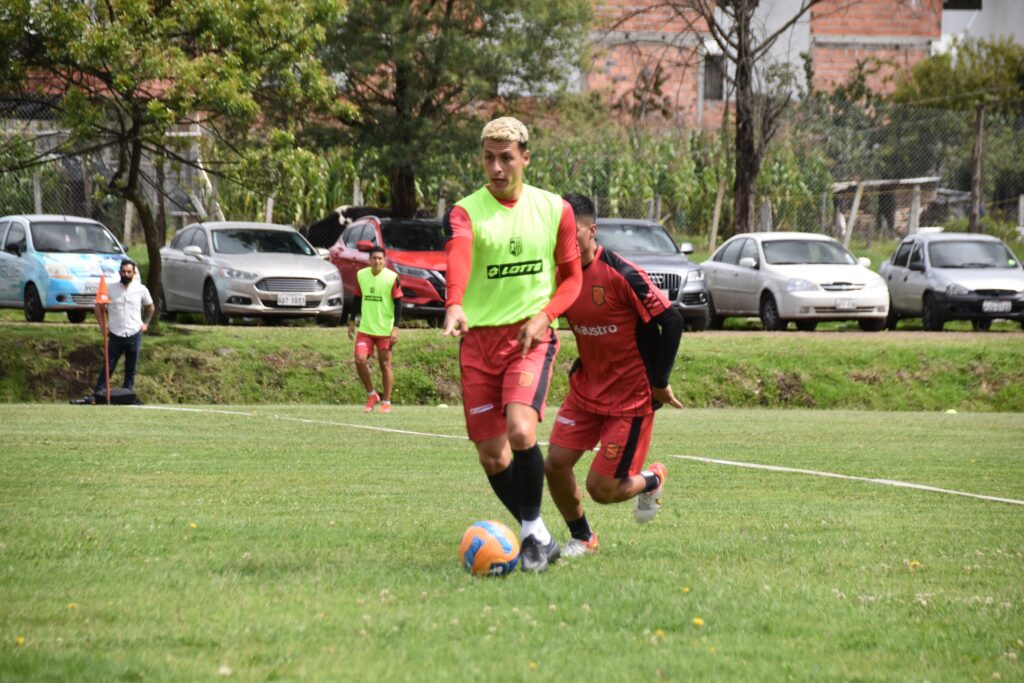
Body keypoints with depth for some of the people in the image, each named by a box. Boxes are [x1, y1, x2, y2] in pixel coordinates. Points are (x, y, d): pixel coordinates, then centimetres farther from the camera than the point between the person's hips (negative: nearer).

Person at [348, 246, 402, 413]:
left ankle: (386, 402, 11)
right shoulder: (361, 275, 4)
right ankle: (371, 395, 11)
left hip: (385, 329, -3)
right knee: (360, 360, -10)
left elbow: (398, 304, -5)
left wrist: (395, 328, -11)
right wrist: (352, 321, 14)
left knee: (385, 364, 1)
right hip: (365, 328, 3)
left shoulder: (392, 278, -7)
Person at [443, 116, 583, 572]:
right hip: (479, 339, 1)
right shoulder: (466, 212, -2)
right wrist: (455, 305, -46)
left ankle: (533, 530, -6)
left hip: (531, 336, -1)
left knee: (520, 431, -24)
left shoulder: (554, 210, 4)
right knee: (491, 454, 1)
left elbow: (572, 276, 13)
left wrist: (544, 316, -8)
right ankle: (536, 536, 20)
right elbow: (459, 256, -25)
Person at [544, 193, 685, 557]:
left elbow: (672, 321, -17)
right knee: (555, 464, -5)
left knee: (601, 489, -8)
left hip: (632, 397, -6)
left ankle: (651, 480, 26)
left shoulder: (621, 274, -21)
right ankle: (581, 538, 19)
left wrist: (659, 382, -12)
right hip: (586, 388, 6)